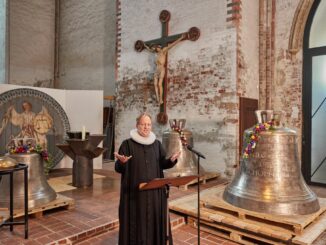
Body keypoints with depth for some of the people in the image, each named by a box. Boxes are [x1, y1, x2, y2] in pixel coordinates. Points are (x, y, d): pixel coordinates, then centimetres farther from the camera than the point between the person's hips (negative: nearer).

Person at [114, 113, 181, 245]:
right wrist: (121, 162, -29)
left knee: (154, 218, 11)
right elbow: (119, 168, -6)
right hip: (134, 190, -4)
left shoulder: (157, 144, 7)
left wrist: (171, 160, -10)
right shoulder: (127, 144, -5)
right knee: (136, 220, 3)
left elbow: (162, 164, 9)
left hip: (154, 190, 4)